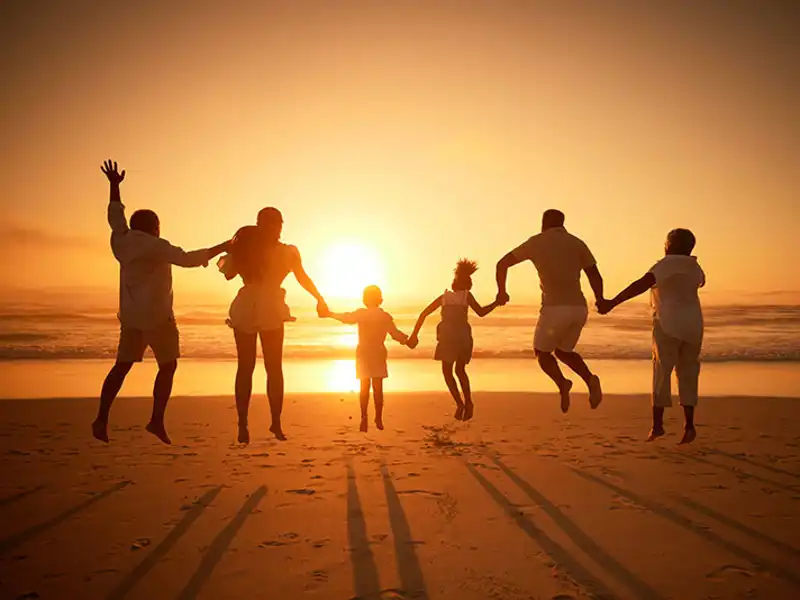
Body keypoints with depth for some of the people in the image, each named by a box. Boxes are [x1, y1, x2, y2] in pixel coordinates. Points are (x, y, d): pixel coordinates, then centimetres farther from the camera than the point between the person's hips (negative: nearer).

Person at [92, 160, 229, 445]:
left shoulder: (122, 242, 6)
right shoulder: (156, 246, -13)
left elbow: (115, 215, 21)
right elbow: (188, 259, -20)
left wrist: (114, 185, 31)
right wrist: (221, 248, -15)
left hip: (130, 315, 7)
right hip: (156, 316, -7)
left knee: (122, 365, 12)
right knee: (168, 366, 3)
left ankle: (101, 418, 3)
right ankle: (157, 420, -4)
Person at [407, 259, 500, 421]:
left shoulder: (444, 297, 16)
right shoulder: (467, 295, 12)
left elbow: (424, 313, 13)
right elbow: (481, 312, 0)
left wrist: (414, 334, 18)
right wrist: (496, 303, 15)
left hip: (447, 337, -1)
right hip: (463, 337, 1)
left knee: (447, 372, 11)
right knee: (460, 370, 21)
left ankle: (459, 403, -8)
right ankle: (468, 402, 5)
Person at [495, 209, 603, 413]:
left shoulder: (536, 242, 8)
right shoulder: (577, 243, 13)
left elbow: (502, 264, 10)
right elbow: (595, 276, 7)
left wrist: (501, 291, 24)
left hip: (554, 308, -4)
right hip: (579, 309, 4)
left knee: (542, 352, 18)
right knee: (563, 351, 25)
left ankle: (562, 384, -11)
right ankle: (590, 379, -3)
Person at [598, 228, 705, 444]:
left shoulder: (667, 264, -8)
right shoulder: (694, 267, 14)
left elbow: (641, 284, -23)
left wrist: (612, 303, -27)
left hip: (668, 324, -6)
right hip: (693, 325, 6)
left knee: (661, 371, 0)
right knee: (687, 373, 11)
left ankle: (657, 424, -3)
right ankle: (688, 425, 4)